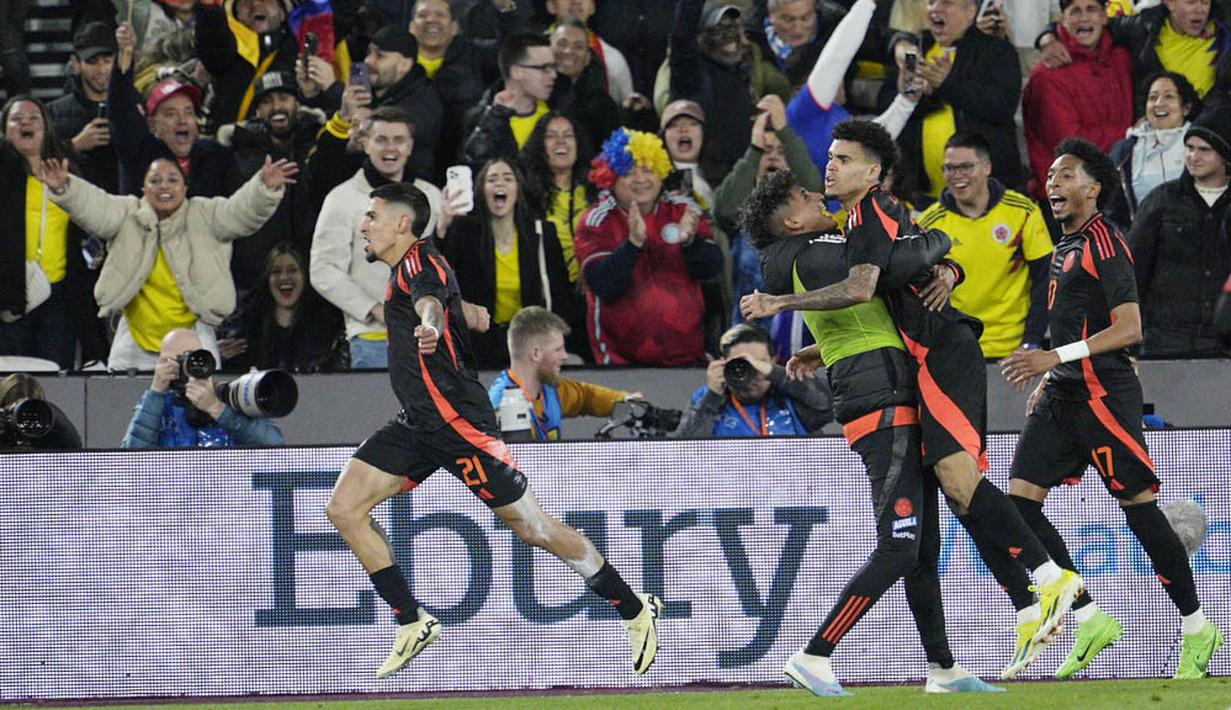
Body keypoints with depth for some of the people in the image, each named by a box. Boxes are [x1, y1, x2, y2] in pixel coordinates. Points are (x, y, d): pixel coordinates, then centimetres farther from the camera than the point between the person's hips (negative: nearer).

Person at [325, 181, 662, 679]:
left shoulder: (420, 261, -14)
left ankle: (636, 611, 7)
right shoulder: (405, 268, 16)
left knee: (532, 526, -6)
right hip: (417, 424, 10)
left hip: (455, 420, -10)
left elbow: (430, 300, -38)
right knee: (344, 509, -3)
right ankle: (412, 623, 3)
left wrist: (430, 325, -59)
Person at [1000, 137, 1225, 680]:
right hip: (1063, 395, 9)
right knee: (1019, 502, -2)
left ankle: (1197, 629, 5)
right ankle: (1090, 620, 2)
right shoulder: (1066, 247, 17)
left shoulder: (1104, 243, -11)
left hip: (1104, 393, -9)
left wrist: (1055, 357, -23)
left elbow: (1129, 329, -18)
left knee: (1140, 508, -5)